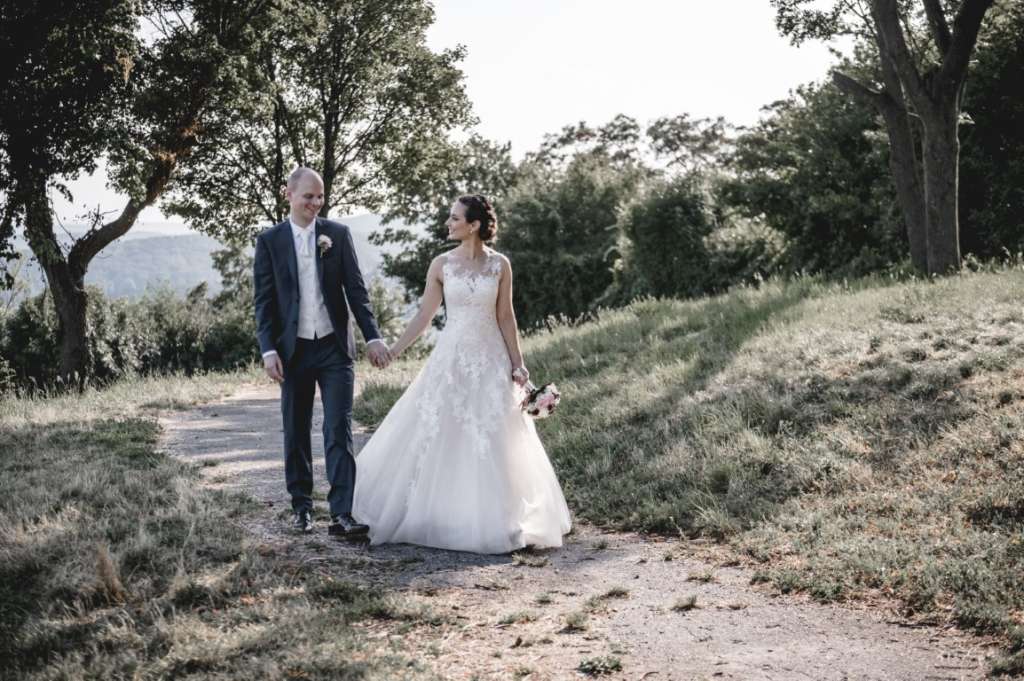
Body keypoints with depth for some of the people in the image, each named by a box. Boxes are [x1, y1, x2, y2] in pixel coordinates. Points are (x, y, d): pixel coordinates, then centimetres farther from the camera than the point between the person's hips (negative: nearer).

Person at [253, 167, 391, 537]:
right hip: (293, 349, 0)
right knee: (296, 433, 9)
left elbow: (355, 289, 3)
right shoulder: (269, 241, 1)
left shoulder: (338, 234, 3)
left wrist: (372, 336, -4)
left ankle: (341, 513, -8)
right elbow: (263, 299, 0)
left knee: (339, 431, -6)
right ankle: (302, 507, 21)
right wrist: (268, 350, -8)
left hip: (335, 347, 0)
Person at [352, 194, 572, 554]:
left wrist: (517, 364, -1)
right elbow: (424, 315, 3)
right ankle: (440, 516, 16)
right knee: (439, 438, 1)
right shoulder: (442, 264, 0)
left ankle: (492, 520, 16)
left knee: (492, 443, 2)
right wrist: (393, 351, -2)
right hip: (450, 358, 1)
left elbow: (505, 318, 3)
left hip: (490, 359, 0)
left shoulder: (499, 264, -1)